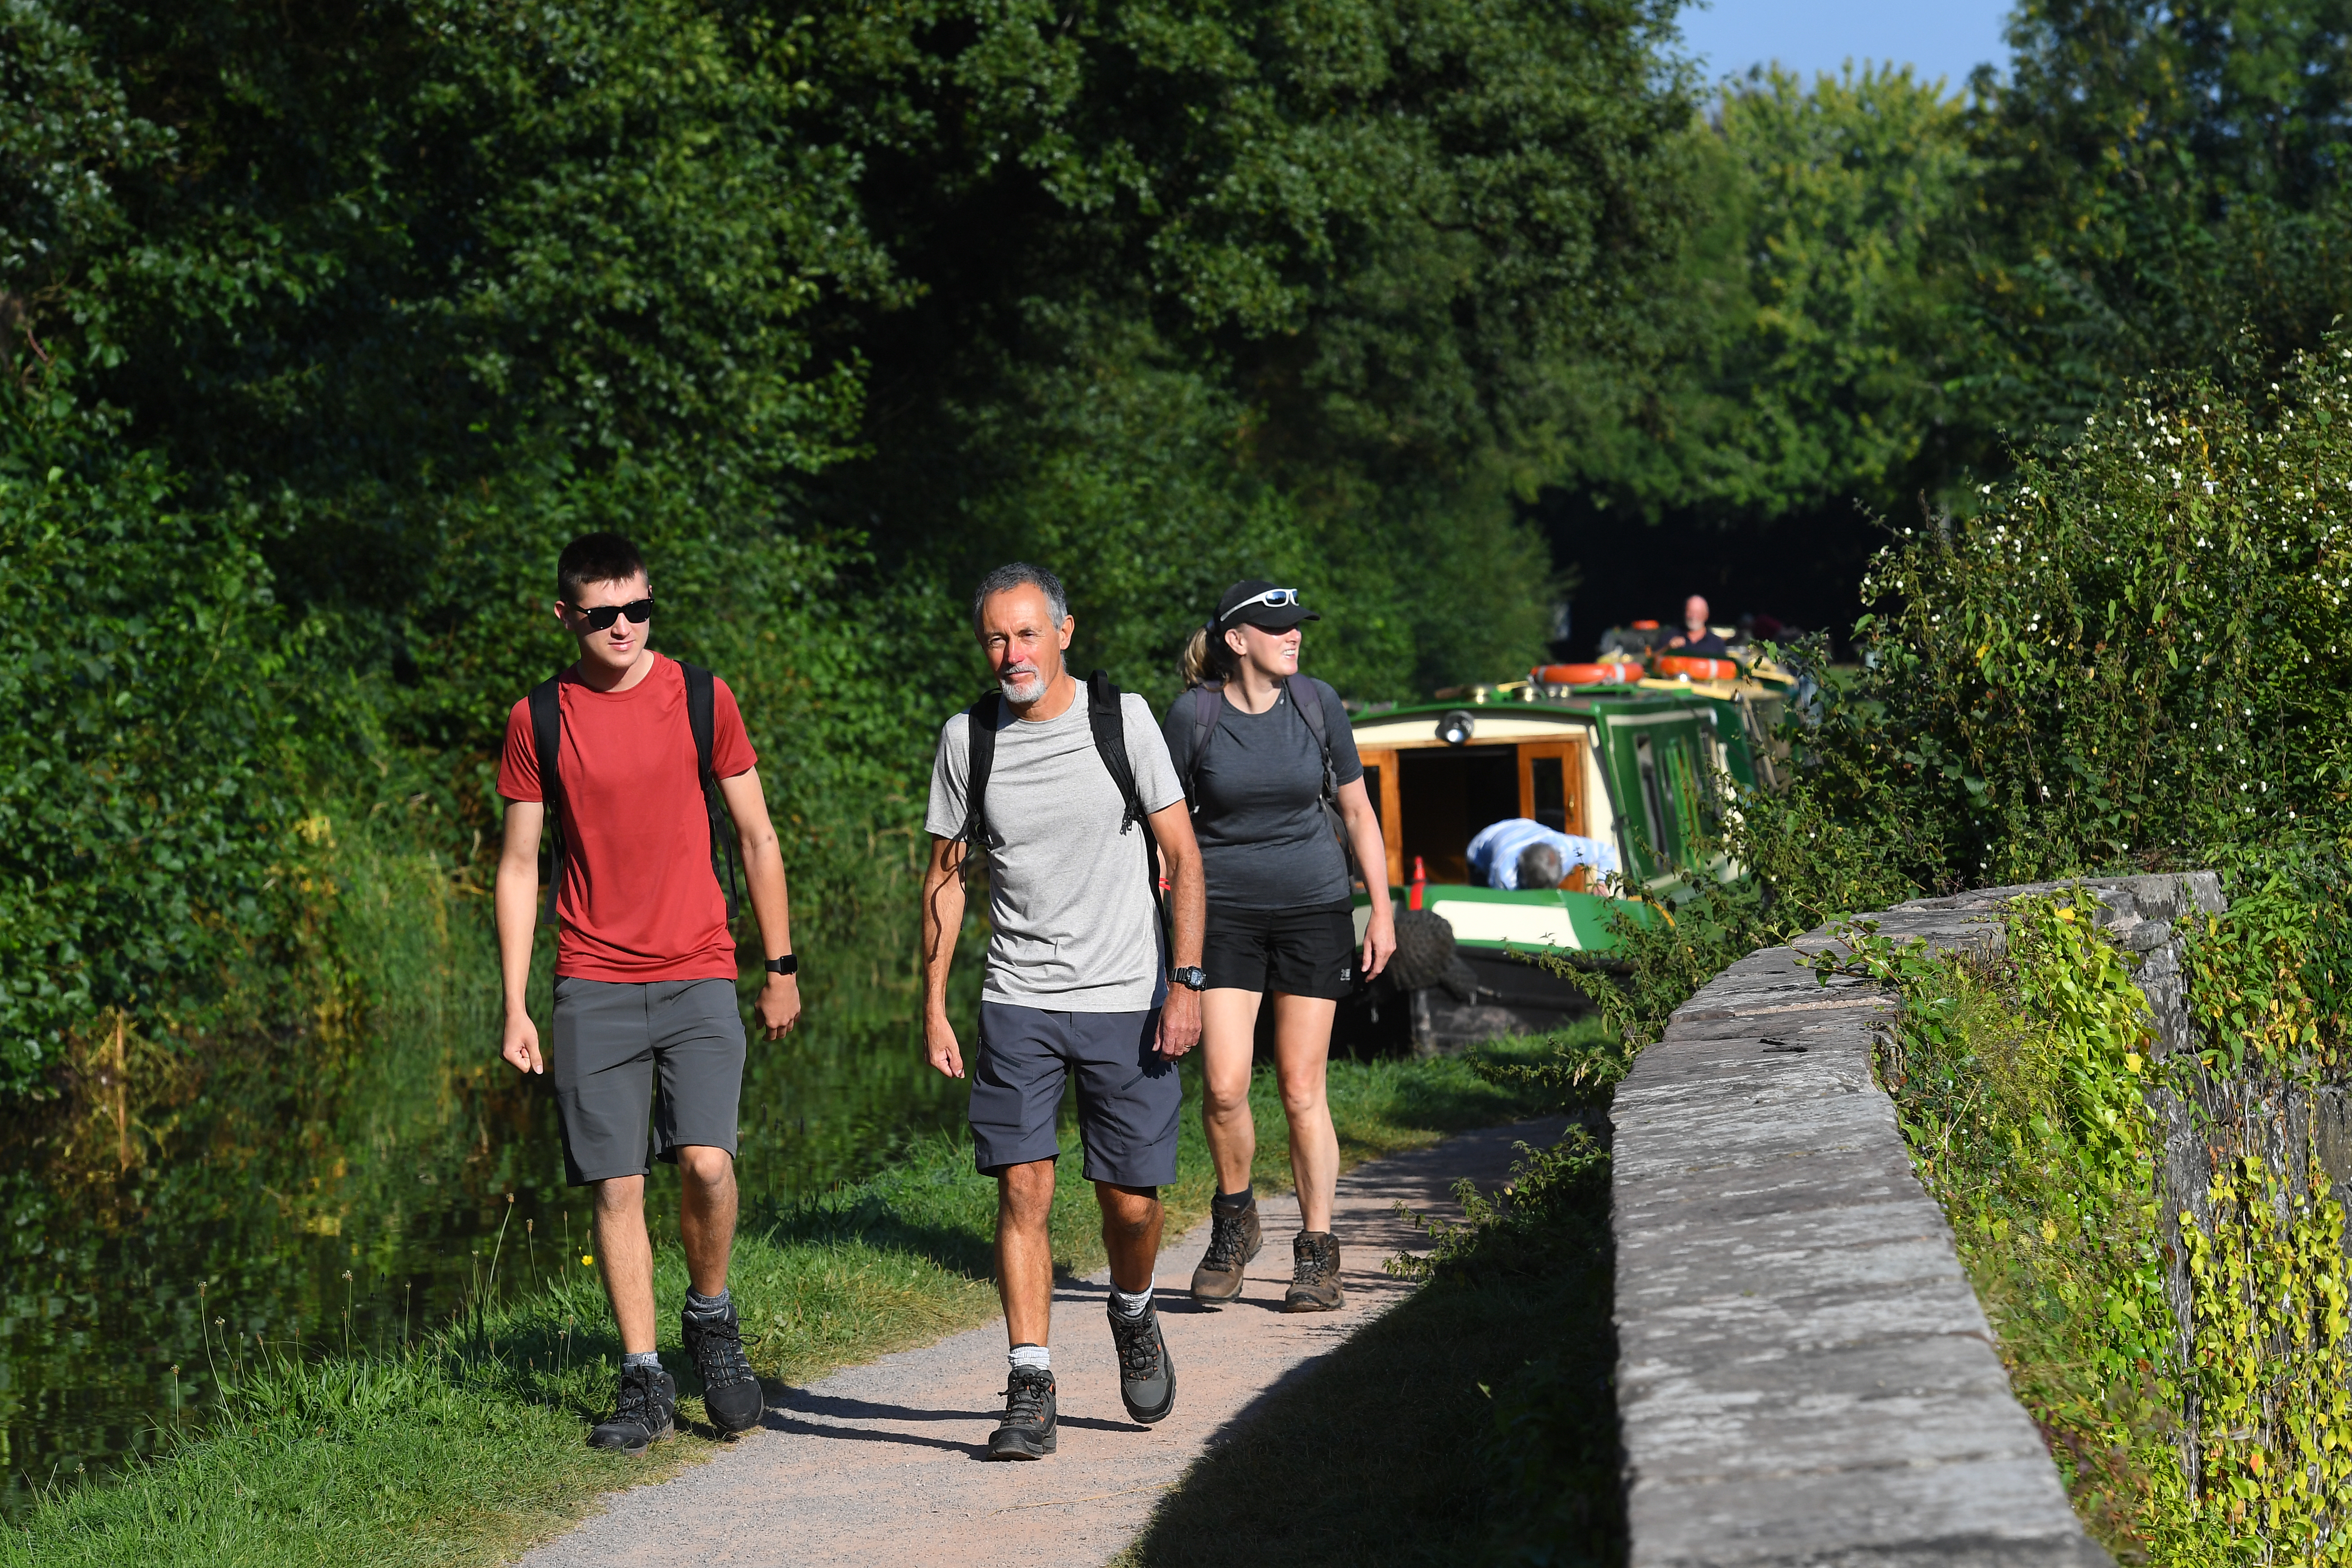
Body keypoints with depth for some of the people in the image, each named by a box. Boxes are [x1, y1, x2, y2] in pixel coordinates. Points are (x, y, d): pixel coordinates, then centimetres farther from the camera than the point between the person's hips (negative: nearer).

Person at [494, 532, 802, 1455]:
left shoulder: (702, 699, 3)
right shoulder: (539, 720, 3)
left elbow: (757, 839, 9)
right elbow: (519, 865, 8)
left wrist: (781, 969, 9)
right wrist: (515, 1008, 3)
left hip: (698, 975, -1)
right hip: (593, 987, 1)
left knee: (706, 1161, -17)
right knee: (616, 1186, -1)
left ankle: (710, 1317, 10)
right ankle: (644, 1384, 8)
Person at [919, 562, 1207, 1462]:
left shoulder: (1122, 718, -3)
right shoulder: (968, 738, 2)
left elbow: (1181, 854, -1)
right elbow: (946, 876, 9)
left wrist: (1186, 982, -8)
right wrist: (934, 1007, 4)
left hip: (1127, 1000, -1)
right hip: (1017, 1004, 1)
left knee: (1132, 1200, 1)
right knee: (1023, 1190, -9)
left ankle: (1134, 1317, 33)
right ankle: (1030, 1395, -5)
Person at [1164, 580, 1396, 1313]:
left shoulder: (1316, 703, -2)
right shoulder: (1194, 714, -6)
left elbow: (1357, 812, 8)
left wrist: (1382, 910, 4)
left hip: (1314, 909, 1)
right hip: (1225, 914, -1)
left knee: (1302, 1089, 0)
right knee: (1223, 1087, -12)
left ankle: (1318, 1259, 10)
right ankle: (1234, 1219, 15)